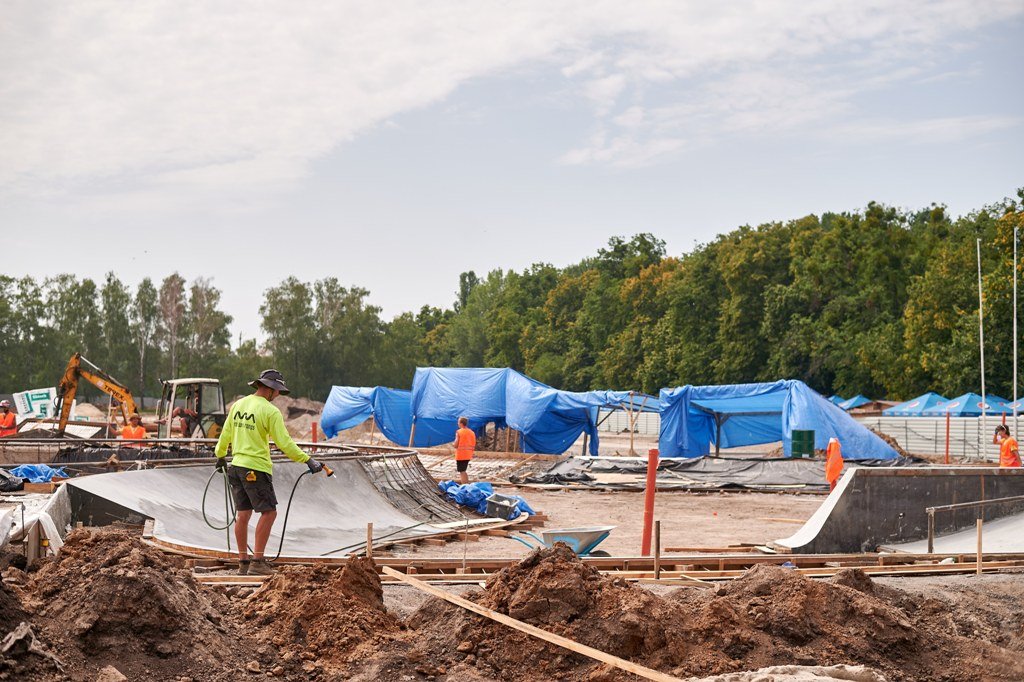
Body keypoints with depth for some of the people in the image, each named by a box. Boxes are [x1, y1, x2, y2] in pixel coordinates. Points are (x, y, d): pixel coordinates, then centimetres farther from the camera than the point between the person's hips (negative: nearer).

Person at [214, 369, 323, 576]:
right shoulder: (270, 411, -12)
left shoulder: (238, 405, 9)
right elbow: (284, 443, -17)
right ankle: (257, 561, -5)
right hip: (256, 469, -8)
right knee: (269, 512, -2)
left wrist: (220, 456, 34)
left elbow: (226, 434, 18)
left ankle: (243, 562, 14)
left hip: (236, 466, 8)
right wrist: (308, 460, -15)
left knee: (243, 514, 11)